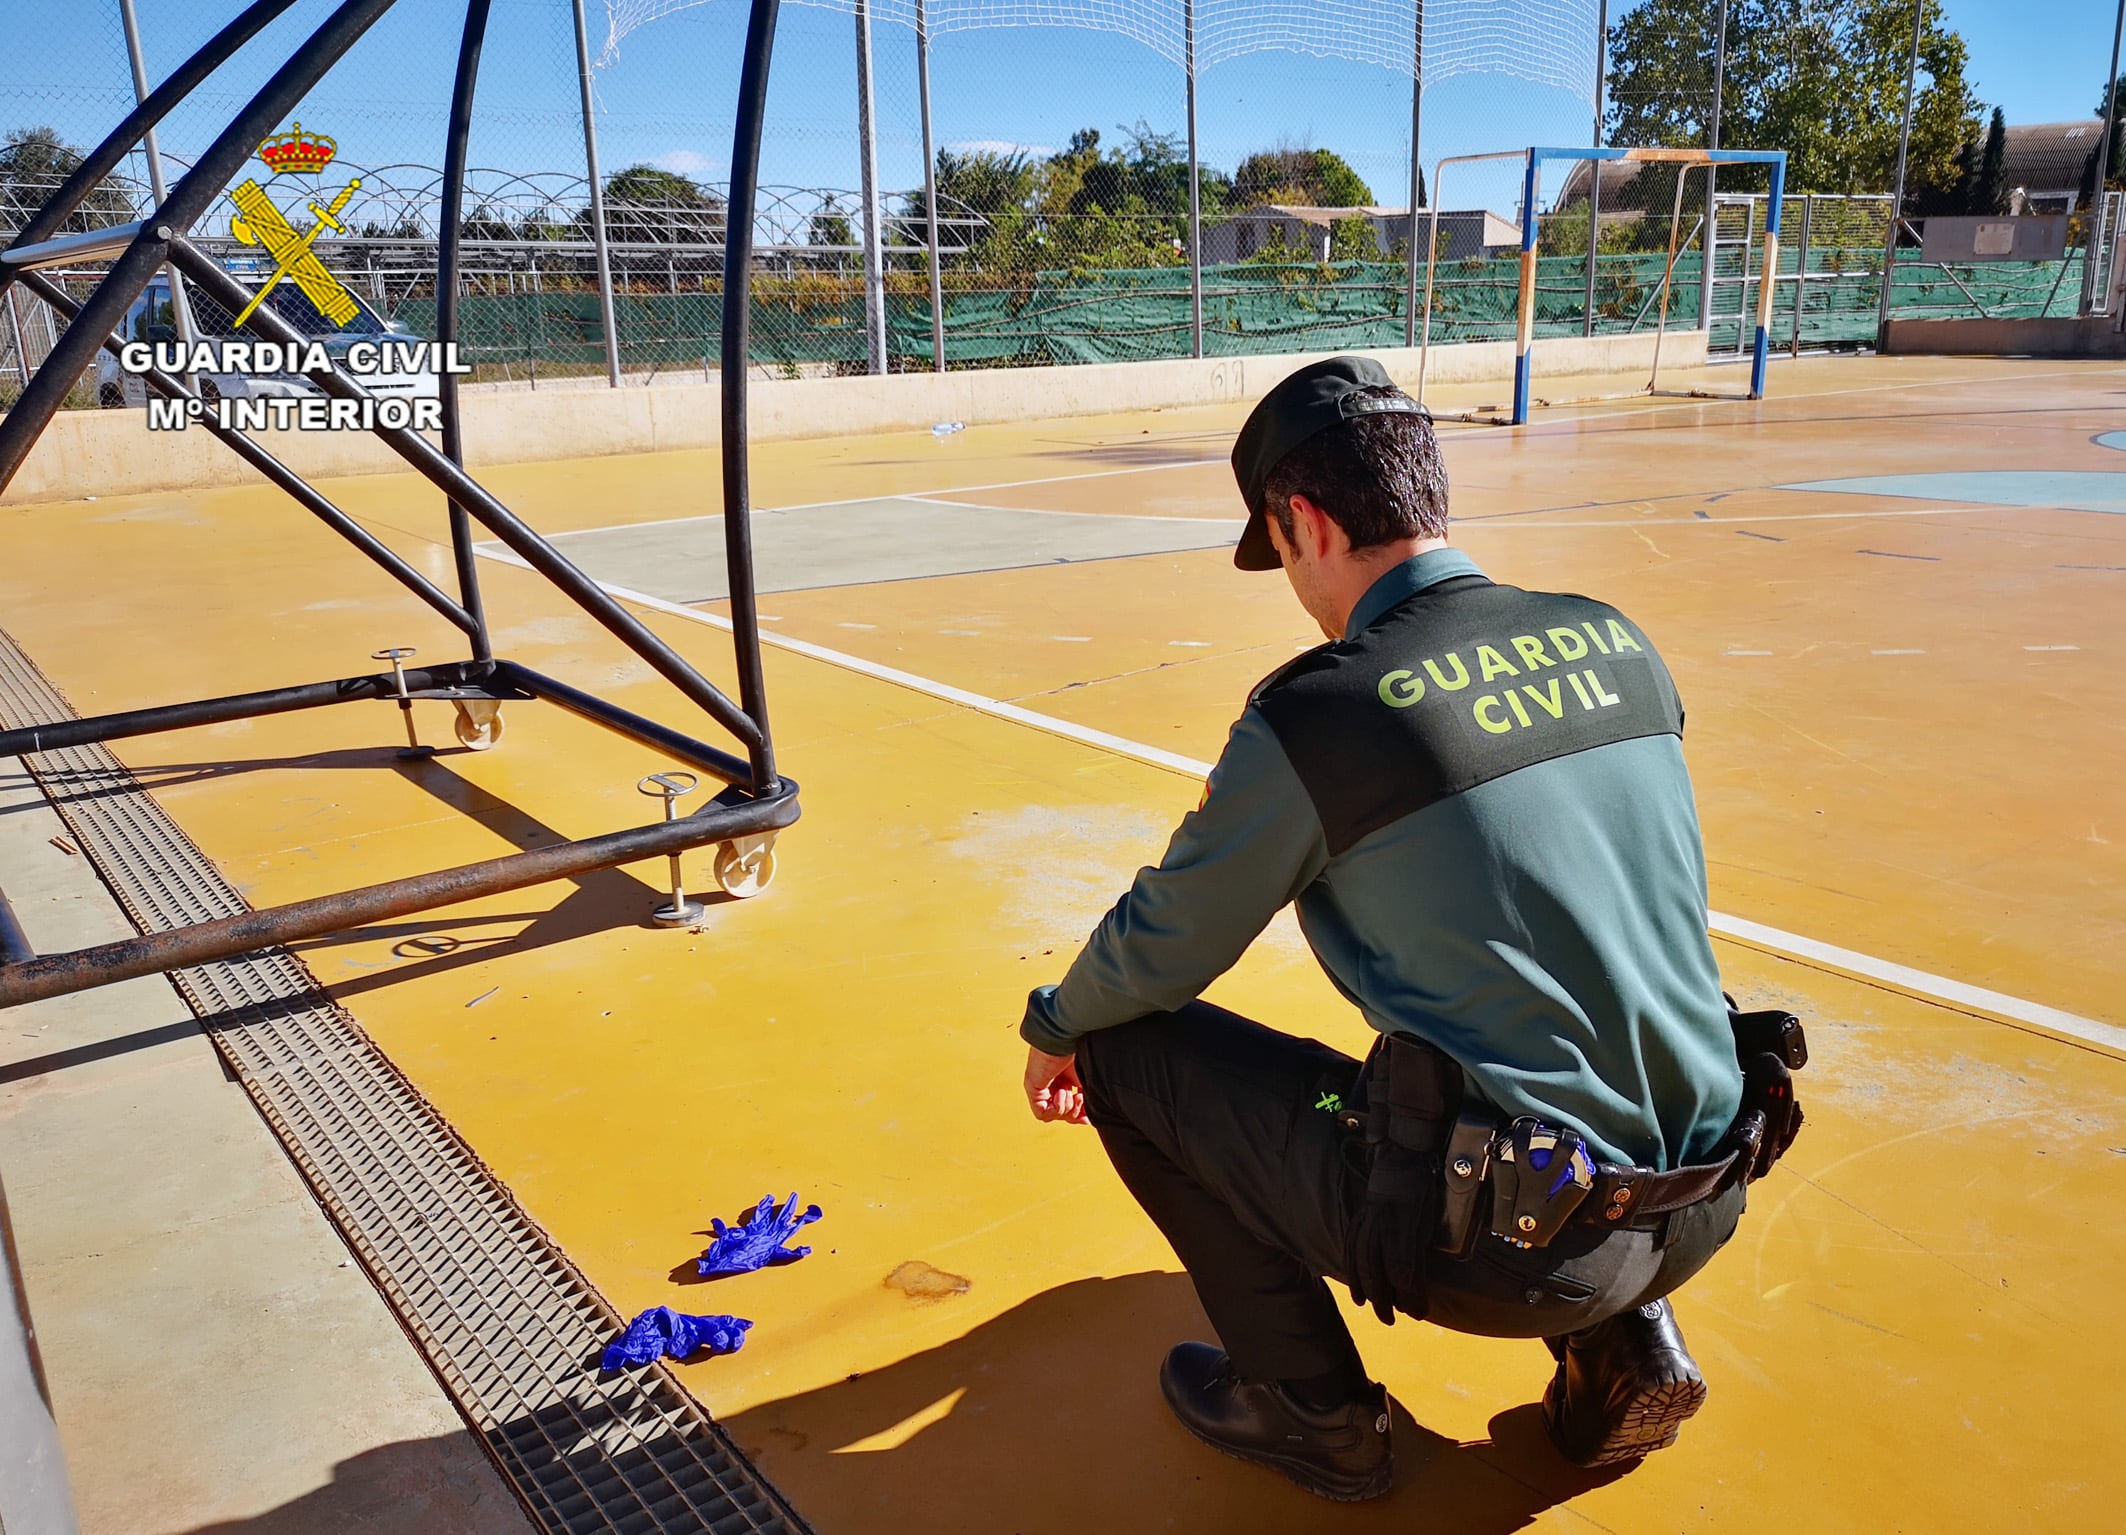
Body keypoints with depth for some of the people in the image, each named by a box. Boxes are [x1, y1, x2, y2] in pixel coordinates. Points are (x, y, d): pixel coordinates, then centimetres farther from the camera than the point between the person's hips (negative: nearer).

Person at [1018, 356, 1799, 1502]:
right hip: (1704, 1213, 7)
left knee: (1125, 1046, 6)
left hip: (1502, 1252, -7)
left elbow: (1160, 948, -2)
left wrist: (1055, 1030, 20)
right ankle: (1625, 1350, 20)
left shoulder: (1316, 714, -15)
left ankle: (1313, 1414, 17)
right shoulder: (1618, 644, 3)